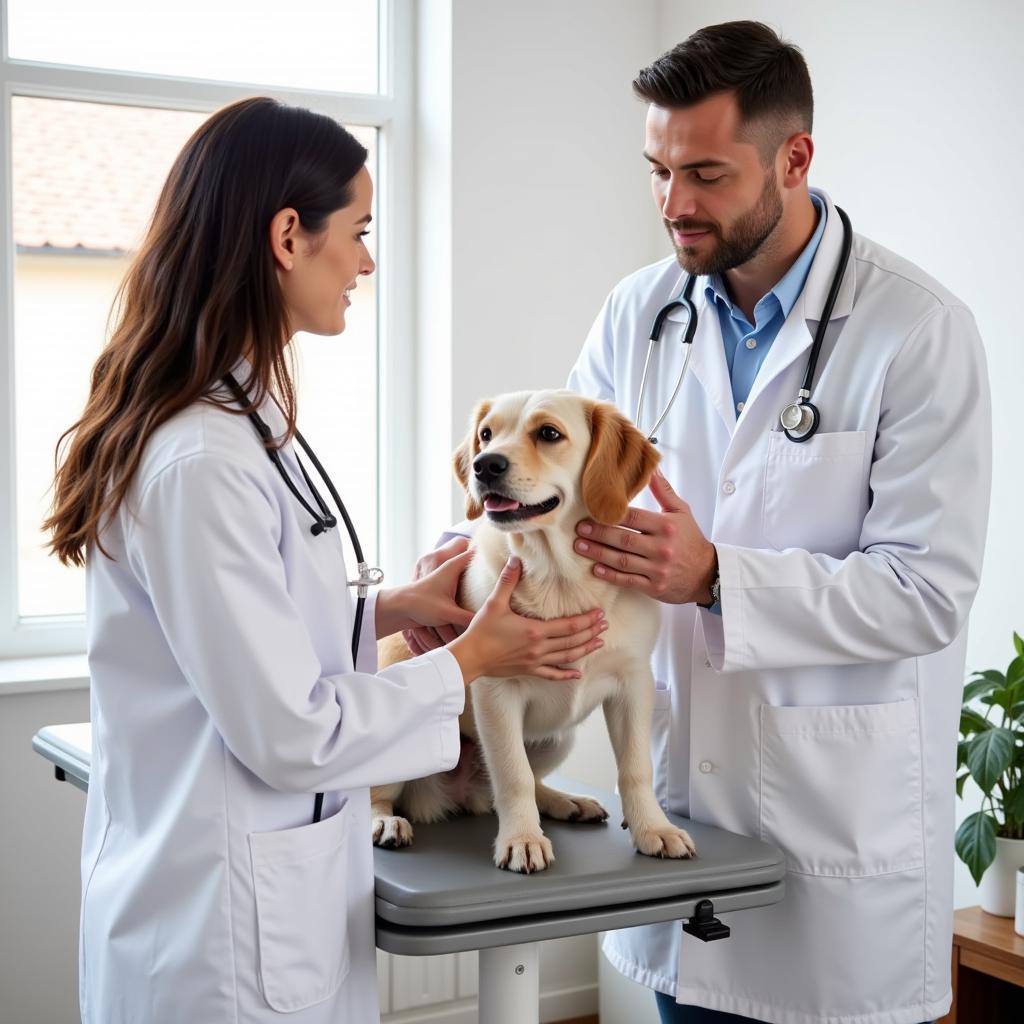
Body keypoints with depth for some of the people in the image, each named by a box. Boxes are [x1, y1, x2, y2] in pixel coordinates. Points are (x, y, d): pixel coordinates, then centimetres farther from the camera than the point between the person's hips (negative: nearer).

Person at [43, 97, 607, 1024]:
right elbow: (291, 732, -21)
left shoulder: (236, 421, 5)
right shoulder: (201, 461, -25)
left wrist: (390, 611, 6)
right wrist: (471, 660, -10)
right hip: (231, 923, -9)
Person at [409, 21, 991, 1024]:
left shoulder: (919, 329, -12)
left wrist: (718, 578, -25)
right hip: (679, 780, 4)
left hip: (843, 807, -4)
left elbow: (928, 590, -16)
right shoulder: (638, 313, 2)